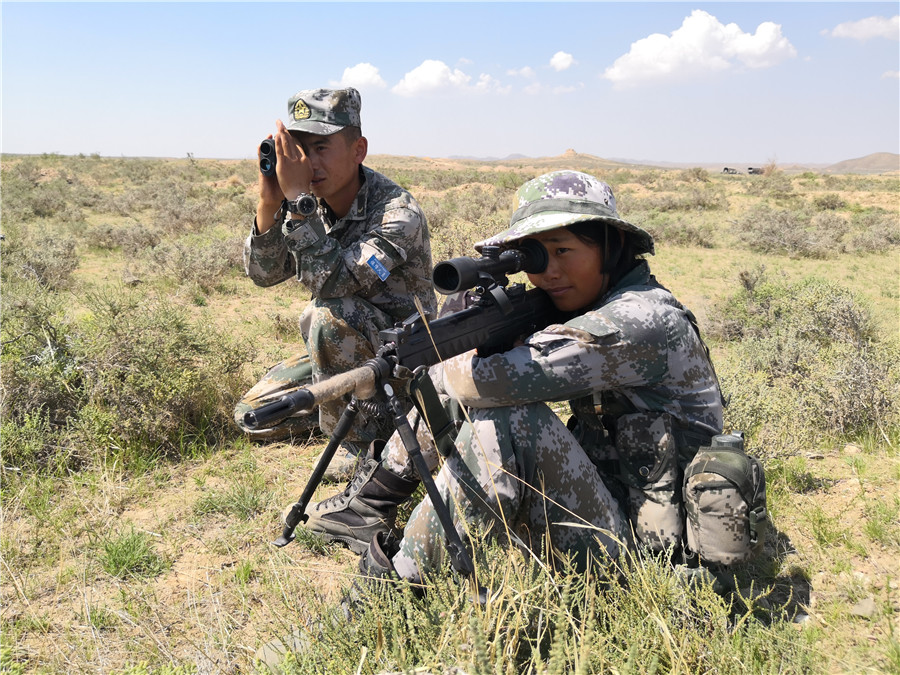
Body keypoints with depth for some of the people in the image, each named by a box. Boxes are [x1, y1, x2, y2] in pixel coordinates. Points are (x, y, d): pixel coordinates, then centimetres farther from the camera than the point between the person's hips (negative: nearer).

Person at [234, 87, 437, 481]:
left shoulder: (398, 212, -26)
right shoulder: (311, 204, -4)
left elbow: (330, 282, -38)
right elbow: (262, 273, -7)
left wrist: (297, 197, -36)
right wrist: (269, 202, -22)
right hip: (345, 350, 7)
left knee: (329, 315, -35)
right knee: (253, 415, 1)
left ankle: (360, 442, -15)